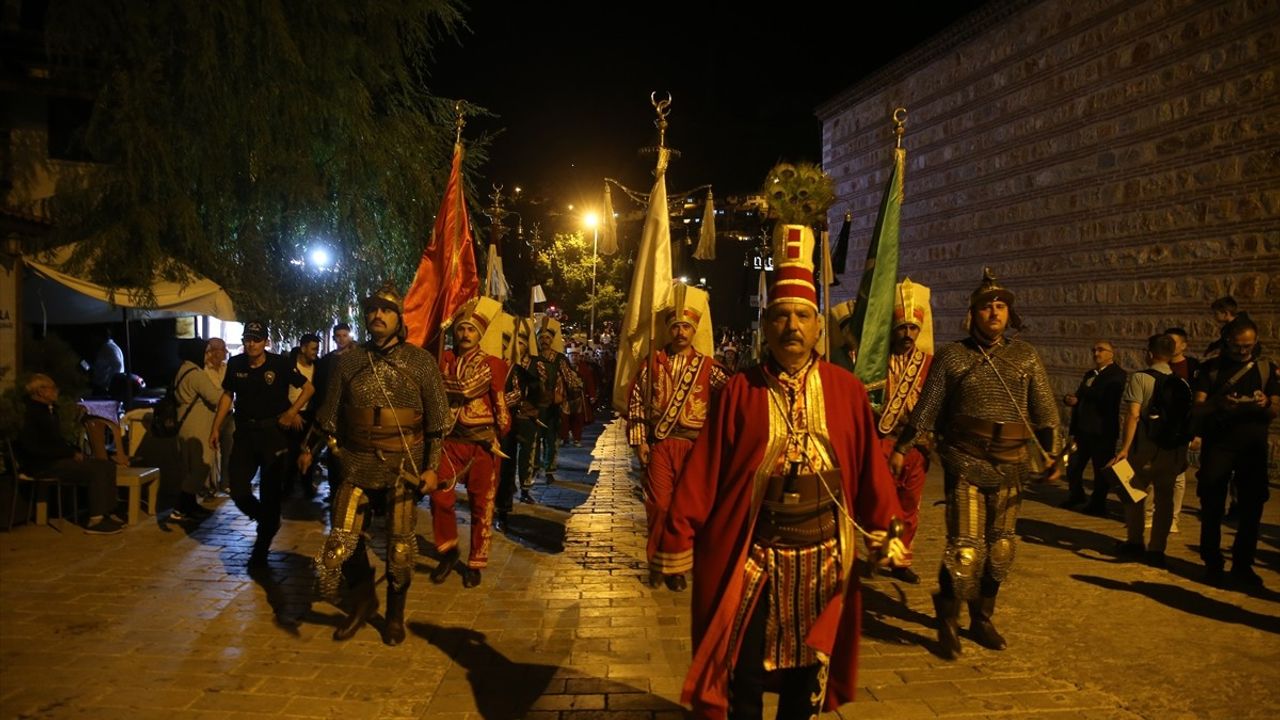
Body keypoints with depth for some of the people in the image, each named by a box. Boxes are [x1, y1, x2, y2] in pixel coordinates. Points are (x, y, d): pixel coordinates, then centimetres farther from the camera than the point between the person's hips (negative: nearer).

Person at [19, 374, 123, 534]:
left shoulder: (49, 409, 17)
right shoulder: (34, 412, -14)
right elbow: (41, 448, -19)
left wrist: (74, 451, 4)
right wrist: (72, 453, -12)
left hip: (58, 458, 10)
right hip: (44, 465, -10)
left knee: (107, 465, -4)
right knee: (96, 470, -24)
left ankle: (105, 513, -6)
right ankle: (95, 521, -21)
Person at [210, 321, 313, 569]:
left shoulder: (280, 364, -9)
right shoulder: (235, 364, 2)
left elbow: (308, 388, -2)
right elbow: (227, 395, 13)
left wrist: (291, 412, -12)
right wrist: (215, 428, 10)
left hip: (272, 431, -3)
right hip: (244, 431, 3)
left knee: (270, 491, 1)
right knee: (238, 489, -2)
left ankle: (261, 550, 14)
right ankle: (268, 522, 29)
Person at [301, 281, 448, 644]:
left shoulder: (421, 362, -2)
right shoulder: (348, 361, 4)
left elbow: (437, 419, -2)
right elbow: (329, 412, 14)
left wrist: (432, 466, -7)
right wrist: (309, 448, 17)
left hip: (403, 466, -2)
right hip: (357, 464, 2)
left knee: (401, 547, 6)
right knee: (342, 541, 1)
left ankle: (395, 614, 28)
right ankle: (363, 601, 28)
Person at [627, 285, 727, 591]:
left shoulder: (708, 367, 5)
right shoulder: (652, 364, 6)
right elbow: (636, 402, 4)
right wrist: (639, 440, -2)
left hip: (694, 446, 0)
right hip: (659, 444, 0)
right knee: (659, 504, 1)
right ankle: (657, 562, 18)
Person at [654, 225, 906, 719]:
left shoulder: (846, 390, -2)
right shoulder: (739, 391, -7)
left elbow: (870, 468, 1)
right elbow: (702, 474, -9)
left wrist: (888, 532, 1)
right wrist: (676, 541, -9)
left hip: (823, 556, 2)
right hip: (750, 558, -2)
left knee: (810, 669, 19)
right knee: (744, 672, 10)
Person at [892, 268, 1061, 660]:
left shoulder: (1026, 357, 8)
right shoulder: (952, 356, 1)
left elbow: (1045, 411, 10)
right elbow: (926, 408, 2)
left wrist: (1051, 454, 1)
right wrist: (901, 448, 0)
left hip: (1010, 467, 4)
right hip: (966, 463, -3)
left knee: (1000, 548, 11)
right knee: (966, 548, -8)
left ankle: (982, 619, 28)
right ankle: (947, 621, 11)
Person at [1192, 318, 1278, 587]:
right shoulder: (1211, 367, 3)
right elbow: (1198, 408, -6)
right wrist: (1217, 404, -28)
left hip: (1253, 446, 2)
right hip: (1217, 445, -2)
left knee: (1251, 507, 4)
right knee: (1212, 506, 1)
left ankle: (1243, 565, 17)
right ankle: (1212, 563, 12)